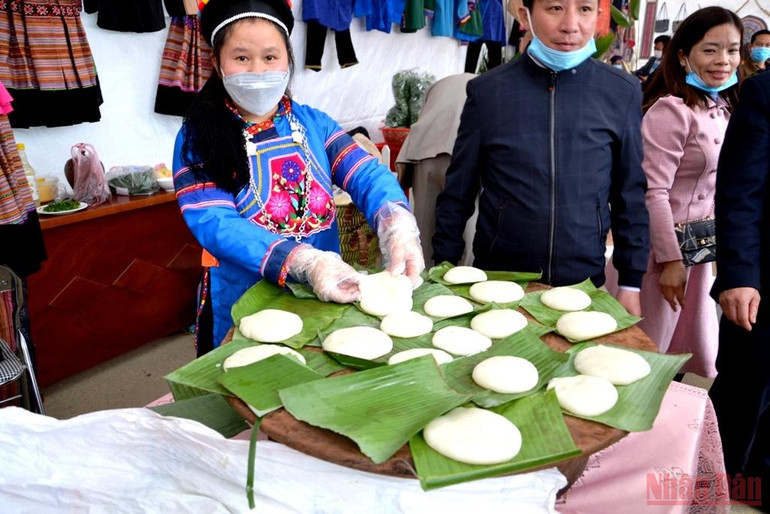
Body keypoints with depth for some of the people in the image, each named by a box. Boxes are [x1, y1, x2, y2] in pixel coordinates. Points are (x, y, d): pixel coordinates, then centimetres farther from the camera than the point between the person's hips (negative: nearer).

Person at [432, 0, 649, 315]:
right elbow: (457, 193, 0)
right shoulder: (486, 90, -5)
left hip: (584, 286, 1)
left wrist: (631, 283, 4)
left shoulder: (622, 93, -2)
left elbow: (630, 196, 4)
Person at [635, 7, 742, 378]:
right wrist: (670, 259, -19)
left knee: (695, 354, 21)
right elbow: (653, 192, -22)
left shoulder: (724, 109, 7)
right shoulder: (671, 110, -20)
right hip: (664, 245, -8)